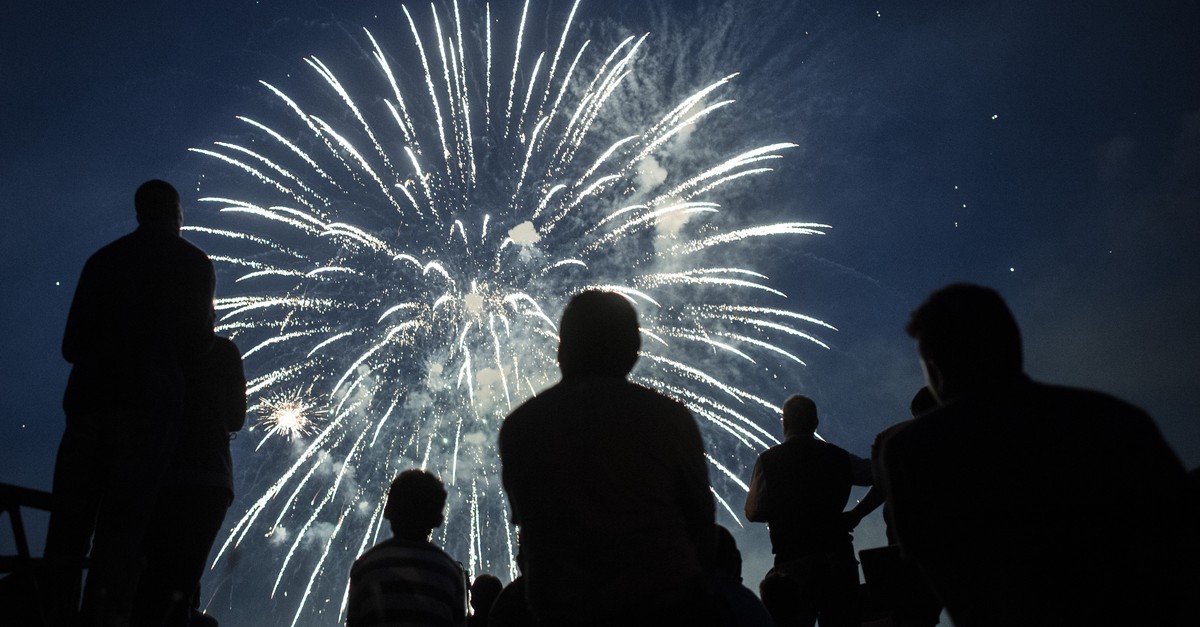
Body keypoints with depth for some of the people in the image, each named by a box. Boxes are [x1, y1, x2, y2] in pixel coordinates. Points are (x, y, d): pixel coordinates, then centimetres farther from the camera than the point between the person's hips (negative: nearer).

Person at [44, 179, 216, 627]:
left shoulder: (102, 259, 17)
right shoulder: (192, 262, 5)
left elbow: (73, 344, 14)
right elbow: (197, 341, 1)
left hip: (89, 400, 4)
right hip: (148, 405, -3)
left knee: (69, 524, 4)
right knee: (122, 524, -6)